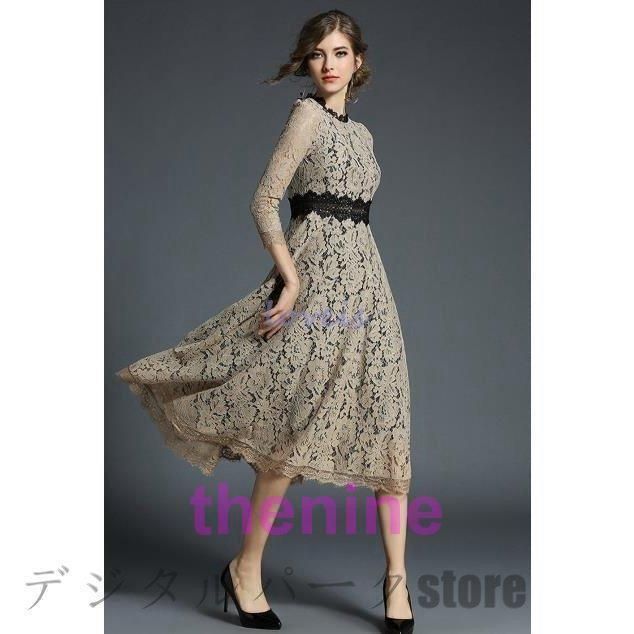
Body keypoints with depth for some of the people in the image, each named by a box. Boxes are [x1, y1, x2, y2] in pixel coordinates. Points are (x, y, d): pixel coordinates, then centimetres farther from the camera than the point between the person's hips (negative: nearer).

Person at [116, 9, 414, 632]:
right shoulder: (307, 113, 0)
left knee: (385, 426, 3)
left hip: (363, 277, 7)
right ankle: (246, 568, 5)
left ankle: (396, 574, 11)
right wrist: (291, 277, -16)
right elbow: (264, 200, -8)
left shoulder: (360, 132, 20)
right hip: (312, 273, -7)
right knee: (297, 427, -10)